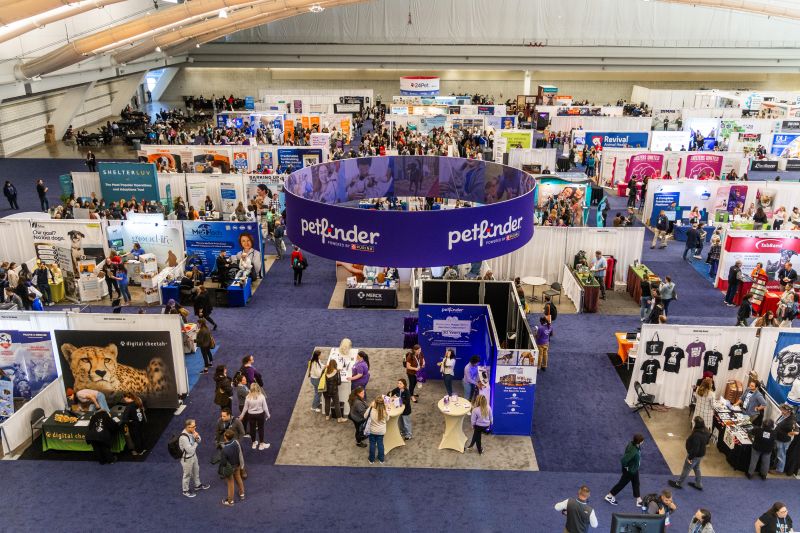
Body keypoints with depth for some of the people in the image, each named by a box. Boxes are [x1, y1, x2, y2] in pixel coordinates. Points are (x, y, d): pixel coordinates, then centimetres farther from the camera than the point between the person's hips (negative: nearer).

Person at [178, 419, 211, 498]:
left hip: (193, 455, 8)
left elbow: (199, 440, 4)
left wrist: (197, 437, -20)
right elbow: (190, 450, -32)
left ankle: (198, 485, 50)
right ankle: (186, 491, 38)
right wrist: (196, 442, -19)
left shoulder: (191, 432, -12)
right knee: (187, 475, 15)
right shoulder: (183, 437, -37)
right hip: (187, 458, -8)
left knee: (196, 471, 27)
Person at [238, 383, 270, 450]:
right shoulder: (262, 397, -17)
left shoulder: (248, 397, -14)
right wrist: (268, 415, 5)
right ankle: (261, 444, 23)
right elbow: (265, 407, -10)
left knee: (252, 429, 17)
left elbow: (245, 408, -4)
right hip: (260, 414, -1)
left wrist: (242, 415, 12)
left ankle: (254, 443, 33)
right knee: (261, 429, 14)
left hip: (251, 415, 1)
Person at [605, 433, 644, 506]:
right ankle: (609, 496, 28)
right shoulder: (633, 451, -39)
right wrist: (626, 466, -21)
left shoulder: (633, 444, -14)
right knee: (622, 483, 11)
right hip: (629, 470, -8)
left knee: (636, 484, 22)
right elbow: (623, 460, -42)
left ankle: (639, 500, 40)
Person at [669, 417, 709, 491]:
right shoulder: (705, 431, -9)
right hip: (701, 453, 8)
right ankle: (699, 485, 44)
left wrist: (690, 458, -20)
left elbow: (695, 449, -32)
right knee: (696, 468, 29)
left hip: (695, 455, -8)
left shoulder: (696, 435, -37)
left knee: (686, 469, 12)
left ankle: (678, 484, 31)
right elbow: (706, 442, 9)